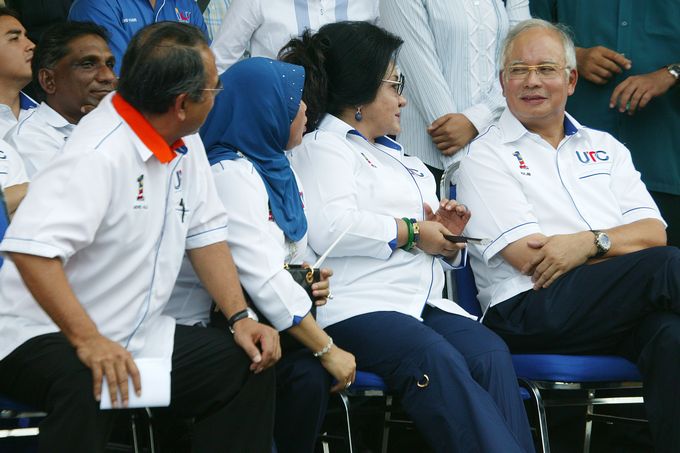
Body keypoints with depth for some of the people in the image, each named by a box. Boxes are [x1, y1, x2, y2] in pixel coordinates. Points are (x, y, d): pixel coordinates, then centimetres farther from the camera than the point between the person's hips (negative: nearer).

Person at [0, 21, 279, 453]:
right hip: (45, 337, -9)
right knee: (87, 387, -39)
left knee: (250, 366, 1)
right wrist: (88, 342, -38)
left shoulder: (184, 142, 4)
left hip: (137, 337, 9)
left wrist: (240, 317, -1)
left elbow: (205, 231, 12)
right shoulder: (98, 154, -25)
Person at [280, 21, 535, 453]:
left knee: (491, 355, -26)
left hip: (425, 304, 7)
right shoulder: (322, 147, 7)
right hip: (359, 309, -7)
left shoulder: (394, 155, 35)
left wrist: (446, 233, 16)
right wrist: (412, 232, -3)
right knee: (436, 360, -37)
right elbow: (330, 230, -13)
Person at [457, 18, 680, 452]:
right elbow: (529, 258, -3)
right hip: (534, 311, -4)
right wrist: (619, 243, 0)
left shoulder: (604, 147, 24)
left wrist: (590, 243, -9)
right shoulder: (488, 156, 9)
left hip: (623, 313, 4)